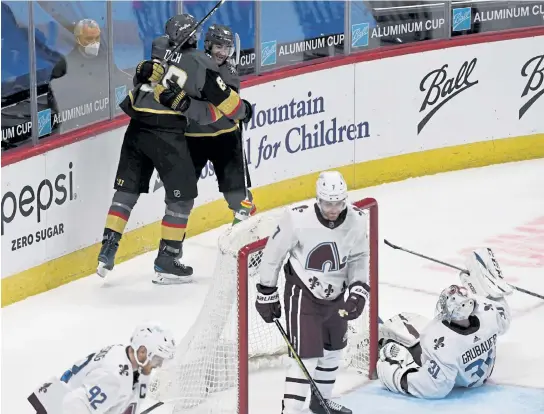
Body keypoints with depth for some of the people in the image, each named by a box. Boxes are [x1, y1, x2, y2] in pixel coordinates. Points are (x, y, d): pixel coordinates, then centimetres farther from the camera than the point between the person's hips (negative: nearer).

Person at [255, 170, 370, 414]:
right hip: (302, 294, -6)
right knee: (307, 355, -14)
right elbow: (273, 254, -13)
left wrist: (358, 291, -12)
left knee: (334, 348, 23)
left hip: (335, 296, 6)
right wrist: (266, 293, -7)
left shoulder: (357, 221, -14)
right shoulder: (297, 220, -27)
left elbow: (358, 258, 1)